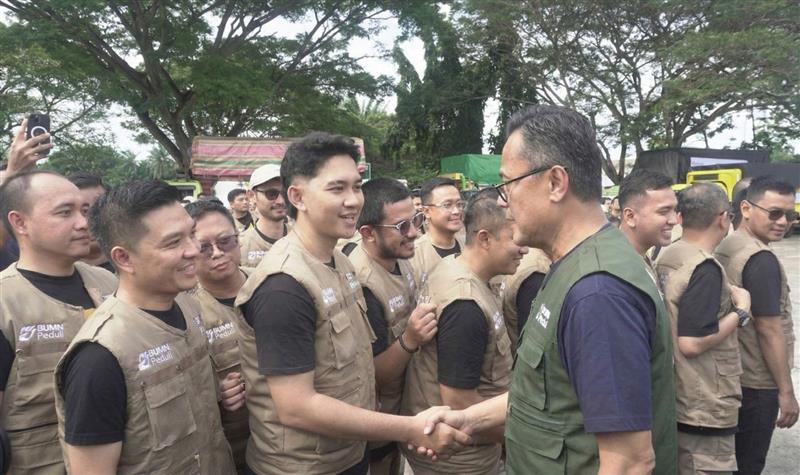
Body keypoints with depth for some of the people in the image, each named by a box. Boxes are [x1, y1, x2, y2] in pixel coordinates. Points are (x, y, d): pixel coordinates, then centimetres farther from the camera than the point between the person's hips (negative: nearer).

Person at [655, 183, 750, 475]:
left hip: (673, 399, 9)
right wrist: (741, 310, -14)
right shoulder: (705, 268, -21)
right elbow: (691, 343, -26)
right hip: (704, 409, -9)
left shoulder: (666, 257, 5)